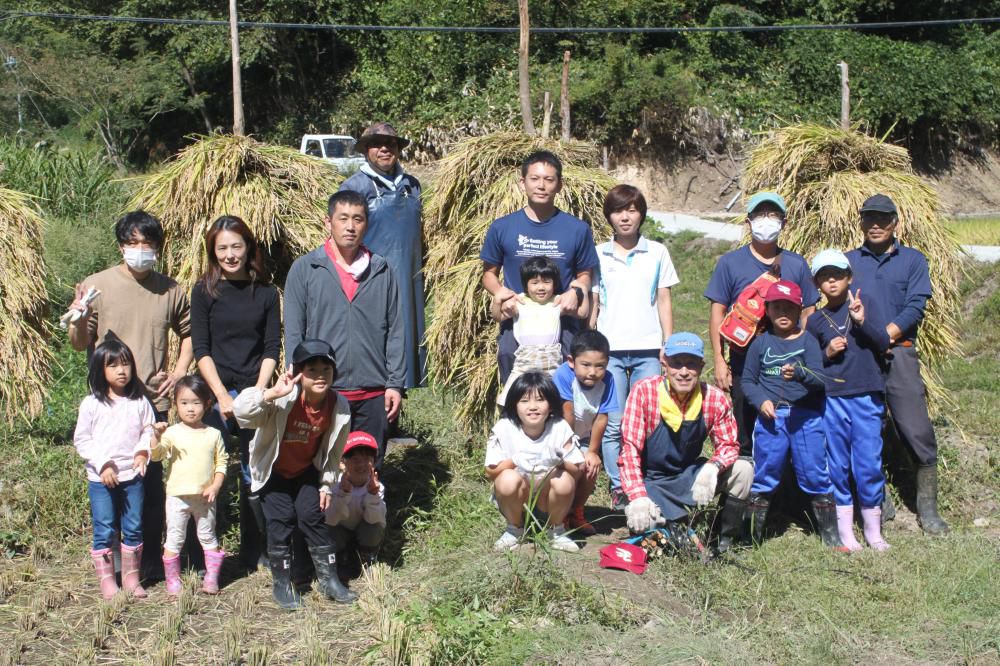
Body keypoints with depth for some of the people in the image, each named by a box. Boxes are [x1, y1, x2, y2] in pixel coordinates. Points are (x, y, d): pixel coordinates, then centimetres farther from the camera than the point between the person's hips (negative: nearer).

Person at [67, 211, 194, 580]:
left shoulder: (170, 291, 5)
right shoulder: (97, 286, -1)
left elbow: (188, 332, 20)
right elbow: (80, 344, 3)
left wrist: (179, 372, 8)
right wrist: (78, 323, -18)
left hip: (154, 401, 2)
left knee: (151, 483, 5)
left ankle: (149, 560, 17)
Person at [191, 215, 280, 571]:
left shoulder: (266, 292, 5)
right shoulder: (204, 290, 1)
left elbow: (272, 349, 4)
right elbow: (200, 349, -3)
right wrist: (222, 395, -11)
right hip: (214, 393, -1)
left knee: (254, 475, 4)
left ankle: (254, 551, 16)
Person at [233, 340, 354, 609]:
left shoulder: (339, 406, -19)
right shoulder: (284, 399, -32)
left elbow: (333, 451, -3)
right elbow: (240, 411, -44)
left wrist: (326, 484, 1)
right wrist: (272, 394, -56)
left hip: (306, 470, 3)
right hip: (273, 469, -3)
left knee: (313, 515, -1)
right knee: (282, 519, -7)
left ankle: (328, 578, 12)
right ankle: (281, 582, 8)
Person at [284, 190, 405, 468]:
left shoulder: (382, 271, 7)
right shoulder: (304, 270, 1)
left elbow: (395, 331, 8)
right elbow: (293, 334, 1)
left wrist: (396, 383, 2)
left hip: (374, 393, 2)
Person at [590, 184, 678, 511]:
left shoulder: (657, 252, 8)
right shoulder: (598, 255, 7)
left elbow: (664, 301, 10)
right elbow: (592, 303, 9)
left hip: (647, 350, 0)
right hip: (609, 349, 0)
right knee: (613, 424, -2)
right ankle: (618, 488, 7)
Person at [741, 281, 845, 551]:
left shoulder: (807, 341, 2)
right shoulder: (761, 343, 7)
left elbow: (819, 379, -10)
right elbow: (748, 381, 9)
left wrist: (799, 373, -30)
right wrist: (761, 400, -9)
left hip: (806, 416, -1)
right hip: (771, 417, 1)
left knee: (815, 475, 2)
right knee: (764, 476, 7)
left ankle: (831, 535, 14)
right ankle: (752, 535, 16)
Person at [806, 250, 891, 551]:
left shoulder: (864, 303, 4)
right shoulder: (815, 321, 7)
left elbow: (883, 343, -4)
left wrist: (862, 321, -18)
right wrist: (827, 353, -8)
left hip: (867, 396, -1)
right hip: (832, 399, 1)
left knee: (869, 464, 0)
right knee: (838, 465, 6)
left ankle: (873, 529, 14)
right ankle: (845, 530, 16)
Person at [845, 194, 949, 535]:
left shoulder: (913, 260, 10)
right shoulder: (848, 261, 15)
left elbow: (916, 306, -1)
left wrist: (884, 336, -14)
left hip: (898, 354, -1)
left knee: (917, 433, -7)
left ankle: (927, 510, 0)